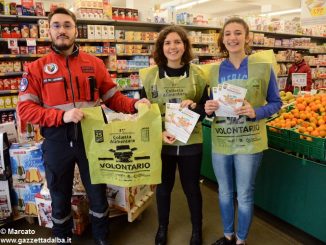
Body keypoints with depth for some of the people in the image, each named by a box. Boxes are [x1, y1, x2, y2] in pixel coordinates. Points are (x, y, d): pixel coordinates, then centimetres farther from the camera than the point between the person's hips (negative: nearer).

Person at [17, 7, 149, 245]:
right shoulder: (37, 68, -1)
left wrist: (134, 104, -17)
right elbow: (25, 108, -7)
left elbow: (113, 97, 3)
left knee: (98, 194, 15)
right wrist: (62, 116, -22)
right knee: (60, 199, 17)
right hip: (57, 142, 0)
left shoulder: (95, 63, 3)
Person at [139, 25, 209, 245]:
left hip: (191, 142, 0)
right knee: (163, 187, 18)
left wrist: (195, 106, -20)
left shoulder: (197, 74, -2)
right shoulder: (150, 75, -3)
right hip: (160, 142, 1)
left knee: (191, 187, 15)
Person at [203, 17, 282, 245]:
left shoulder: (263, 66, -6)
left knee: (244, 195, 12)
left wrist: (255, 112, -21)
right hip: (220, 141, 3)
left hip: (249, 142, -3)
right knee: (224, 192, 18)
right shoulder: (214, 70, 2)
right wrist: (208, 108, -13)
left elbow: (276, 103, -1)